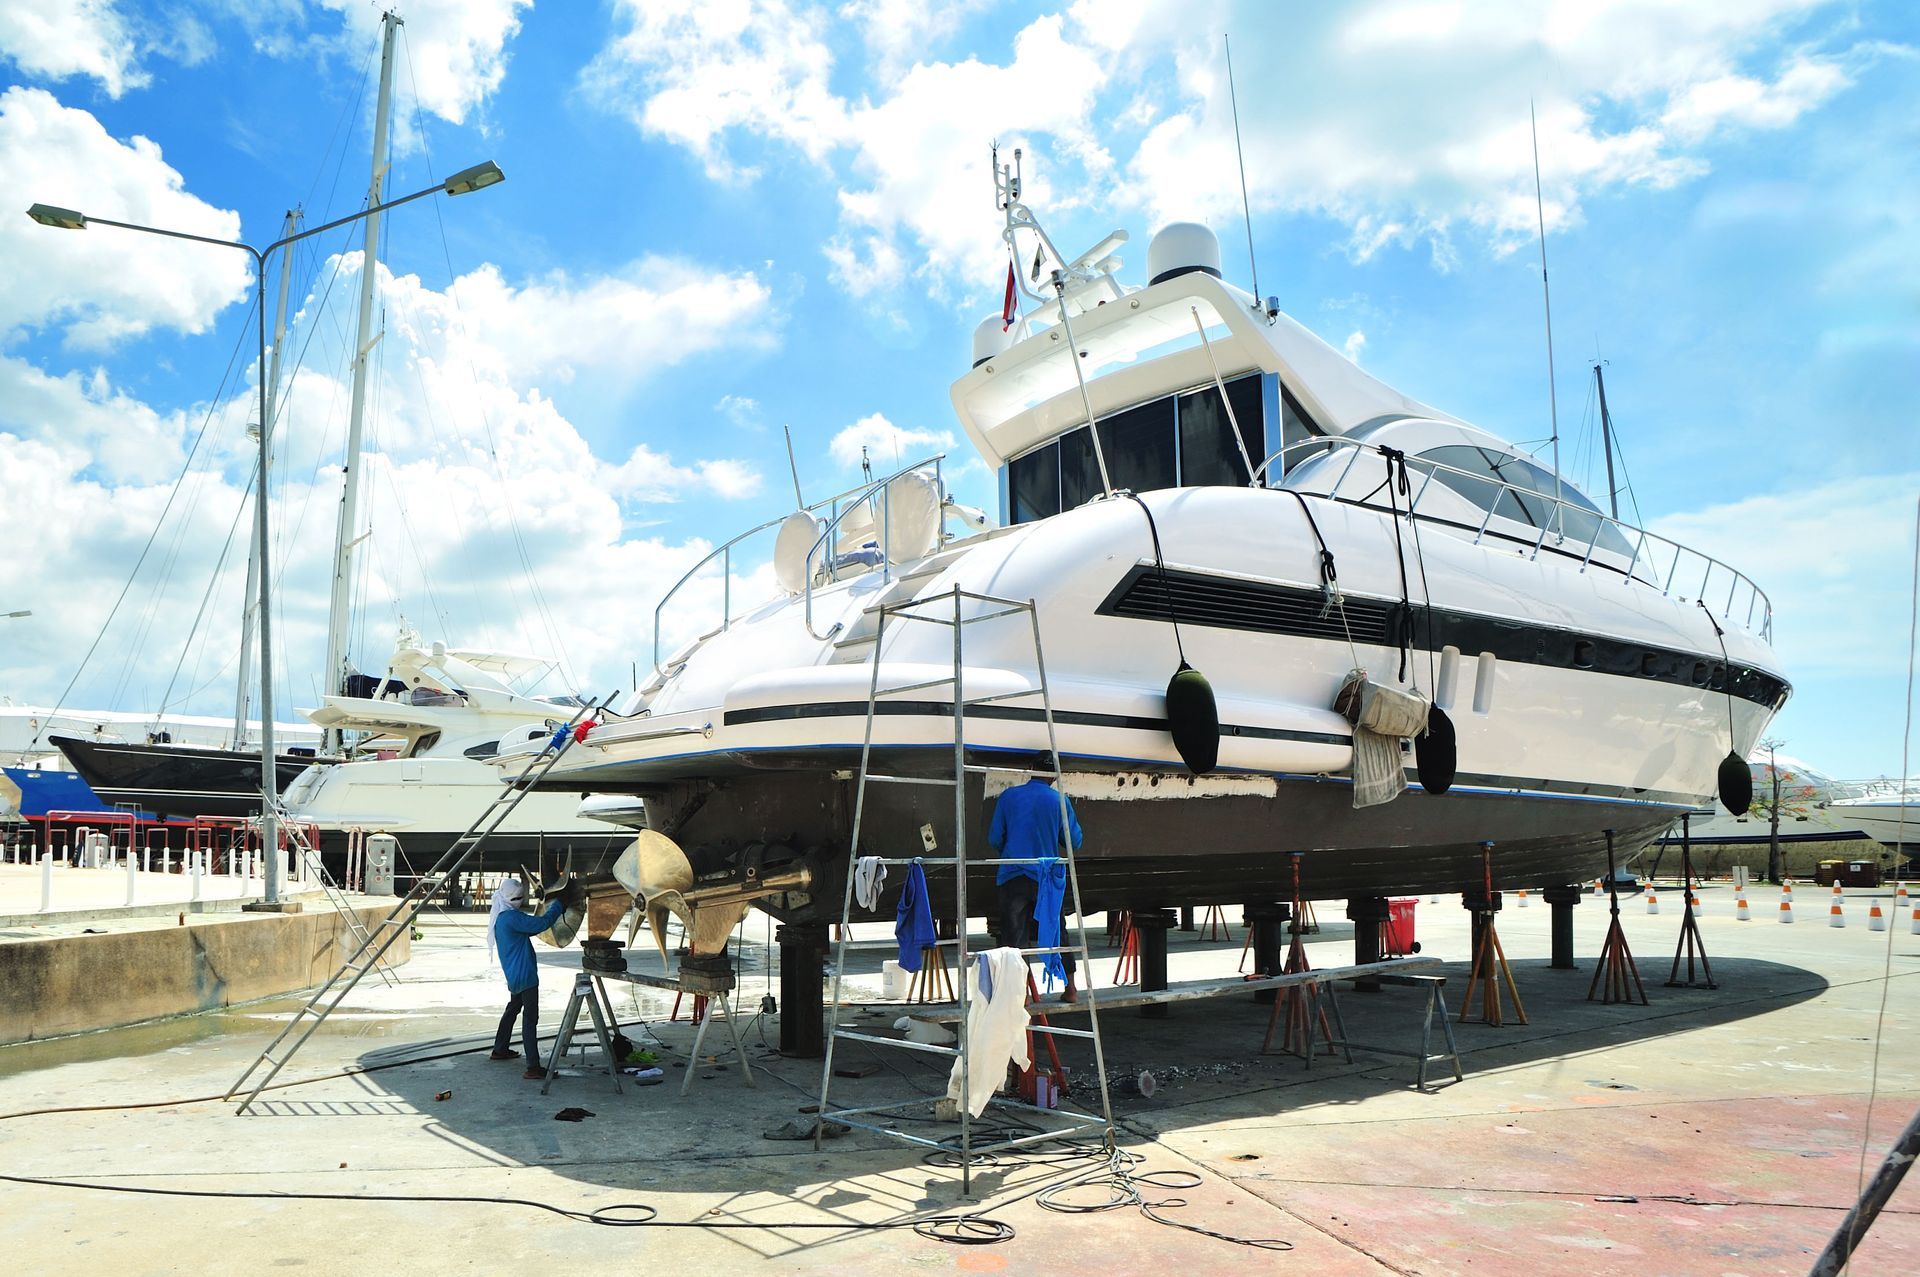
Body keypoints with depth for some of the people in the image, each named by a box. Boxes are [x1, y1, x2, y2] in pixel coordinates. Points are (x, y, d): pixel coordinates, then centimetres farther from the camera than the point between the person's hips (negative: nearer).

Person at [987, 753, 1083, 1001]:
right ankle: (1070, 989, 24)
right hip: (1048, 879, 1)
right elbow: (1074, 841, 6)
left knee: (1013, 937, 2)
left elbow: (994, 839, 3)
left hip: (1013, 877, -1)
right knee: (1057, 934, 16)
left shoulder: (1008, 797, 0)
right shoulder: (1060, 801, -1)